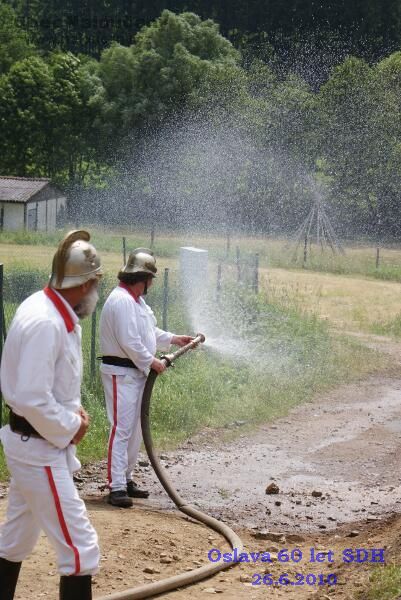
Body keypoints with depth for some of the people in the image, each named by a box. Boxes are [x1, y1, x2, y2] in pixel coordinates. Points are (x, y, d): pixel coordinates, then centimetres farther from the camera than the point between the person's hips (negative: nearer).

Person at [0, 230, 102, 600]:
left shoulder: (46, 308, 4)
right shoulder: (46, 323, -26)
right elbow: (32, 400, -29)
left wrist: (73, 409, 6)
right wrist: (71, 427, -15)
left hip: (30, 443, 10)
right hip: (40, 449, -10)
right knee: (80, 548, -6)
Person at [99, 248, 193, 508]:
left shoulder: (137, 300, 15)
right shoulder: (121, 300, -19)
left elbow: (149, 331, 30)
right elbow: (129, 342, -24)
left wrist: (173, 339, 28)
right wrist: (152, 362, -15)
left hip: (137, 372, 11)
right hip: (121, 373, -11)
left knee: (136, 429, 15)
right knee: (121, 428, -11)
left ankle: (126, 479, 24)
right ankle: (117, 486, -10)